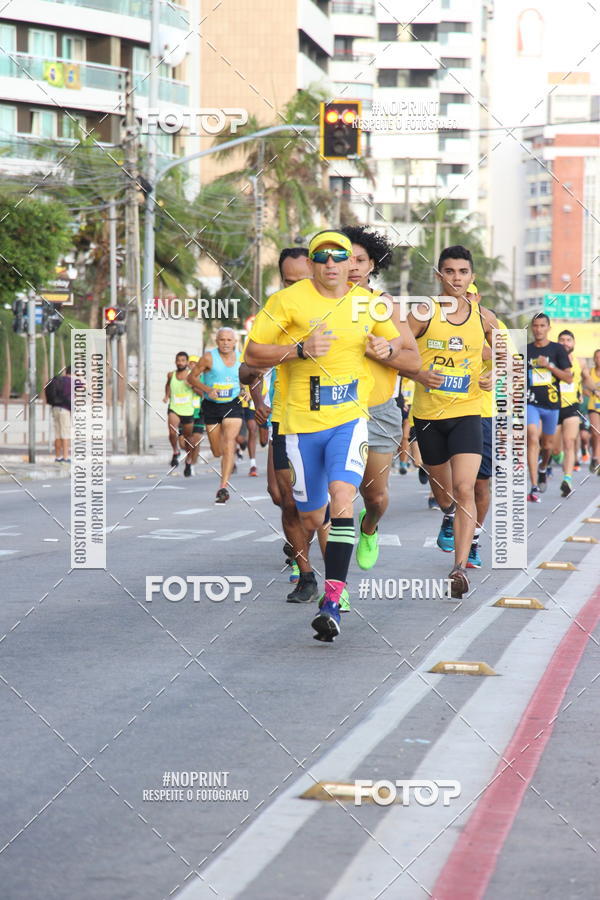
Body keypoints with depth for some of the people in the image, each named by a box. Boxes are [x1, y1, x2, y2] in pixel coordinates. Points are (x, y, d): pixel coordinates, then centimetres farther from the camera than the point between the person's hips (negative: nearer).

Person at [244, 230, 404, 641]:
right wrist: (301, 349, -18)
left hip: (350, 418, 1)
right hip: (302, 421, -1)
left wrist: (387, 348, 1)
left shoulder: (368, 303, 6)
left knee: (342, 498, -21)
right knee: (311, 517, 7)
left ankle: (332, 602, -24)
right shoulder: (288, 300, -4)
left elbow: (396, 339, 24)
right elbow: (253, 353, -4)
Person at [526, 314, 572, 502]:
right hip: (531, 402, -1)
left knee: (547, 444, 15)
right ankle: (534, 488, -24)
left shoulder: (558, 349, 0)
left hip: (551, 403, 1)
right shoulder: (525, 350, 3)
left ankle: (542, 469, 50)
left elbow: (569, 378, -5)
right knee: (532, 439, -19)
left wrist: (550, 366, -16)